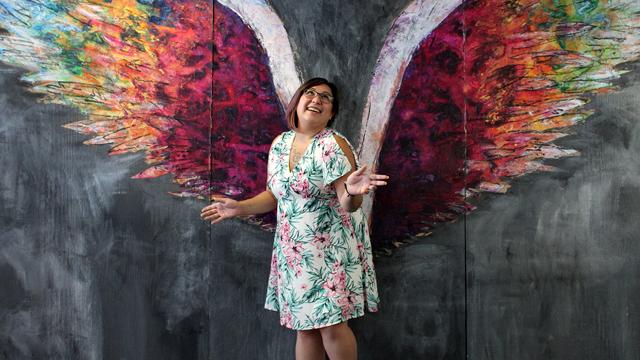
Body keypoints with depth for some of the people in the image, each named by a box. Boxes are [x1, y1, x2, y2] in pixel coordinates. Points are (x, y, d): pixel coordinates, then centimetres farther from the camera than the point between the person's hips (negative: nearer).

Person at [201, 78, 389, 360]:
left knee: (331, 325, -5)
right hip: (293, 250, 5)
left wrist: (352, 192, -40)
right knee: (304, 326, 12)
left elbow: (349, 204, -18)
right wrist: (239, 207, 8)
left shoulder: (334, 145, -12)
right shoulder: (279, 144, 6)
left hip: (331, 248, -5)